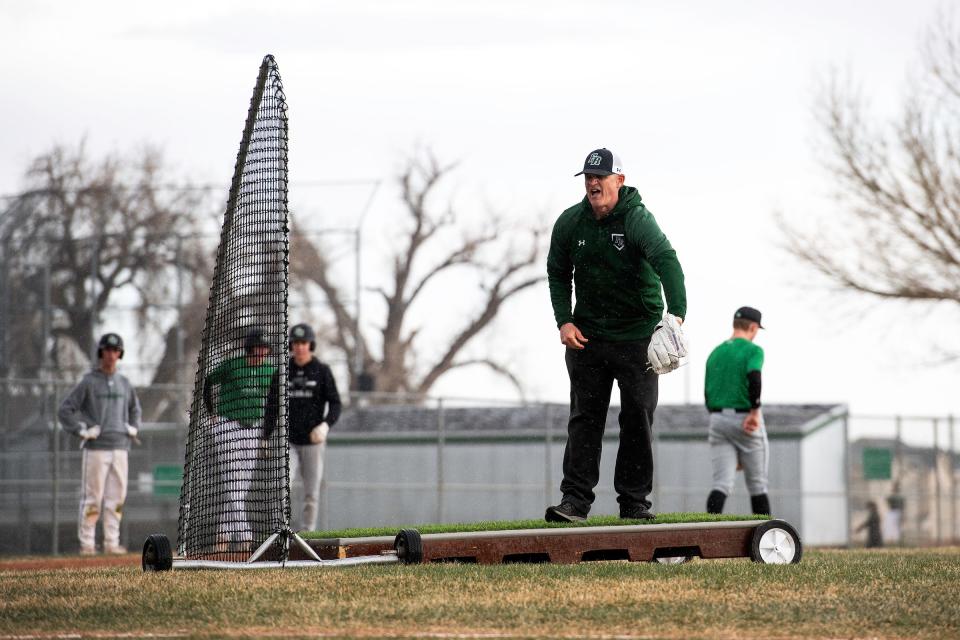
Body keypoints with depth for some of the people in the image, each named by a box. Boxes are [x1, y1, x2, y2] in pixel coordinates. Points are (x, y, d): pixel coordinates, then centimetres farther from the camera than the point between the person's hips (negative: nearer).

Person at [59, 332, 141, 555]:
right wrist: (81, 431, -11)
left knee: (117, 498, 3)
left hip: (120, 448, 5)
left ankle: (112, 543, 8)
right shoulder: (88, 383, -3)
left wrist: (134, 428, 16)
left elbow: (135, 408, 31)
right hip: (96, 449, -5)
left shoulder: (124, 384, 14)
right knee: (92, 499, -6)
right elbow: (65, 409, -5)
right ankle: (87, 543, -1)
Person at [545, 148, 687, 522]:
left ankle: (634, 501, 6)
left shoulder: (638, 219, -16)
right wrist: (564, 321, -2)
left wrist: (676, 313, -47)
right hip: (587, 334, 3)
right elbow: (558, 274, 12)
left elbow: (666, 261, -31)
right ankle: (575, 500, -4)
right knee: (584, 417, -1)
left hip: (637, 333, -3)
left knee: (638, 417, 0)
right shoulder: (569, 223, -1)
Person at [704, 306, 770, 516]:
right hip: (746, 420, -4)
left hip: (717, 420, 4)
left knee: (722, 484, -4)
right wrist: (755, 411, -21)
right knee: (757, 484, 8)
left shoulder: (715, 353, 14)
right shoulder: (752, 350, -4)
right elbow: (753, 377, -24)